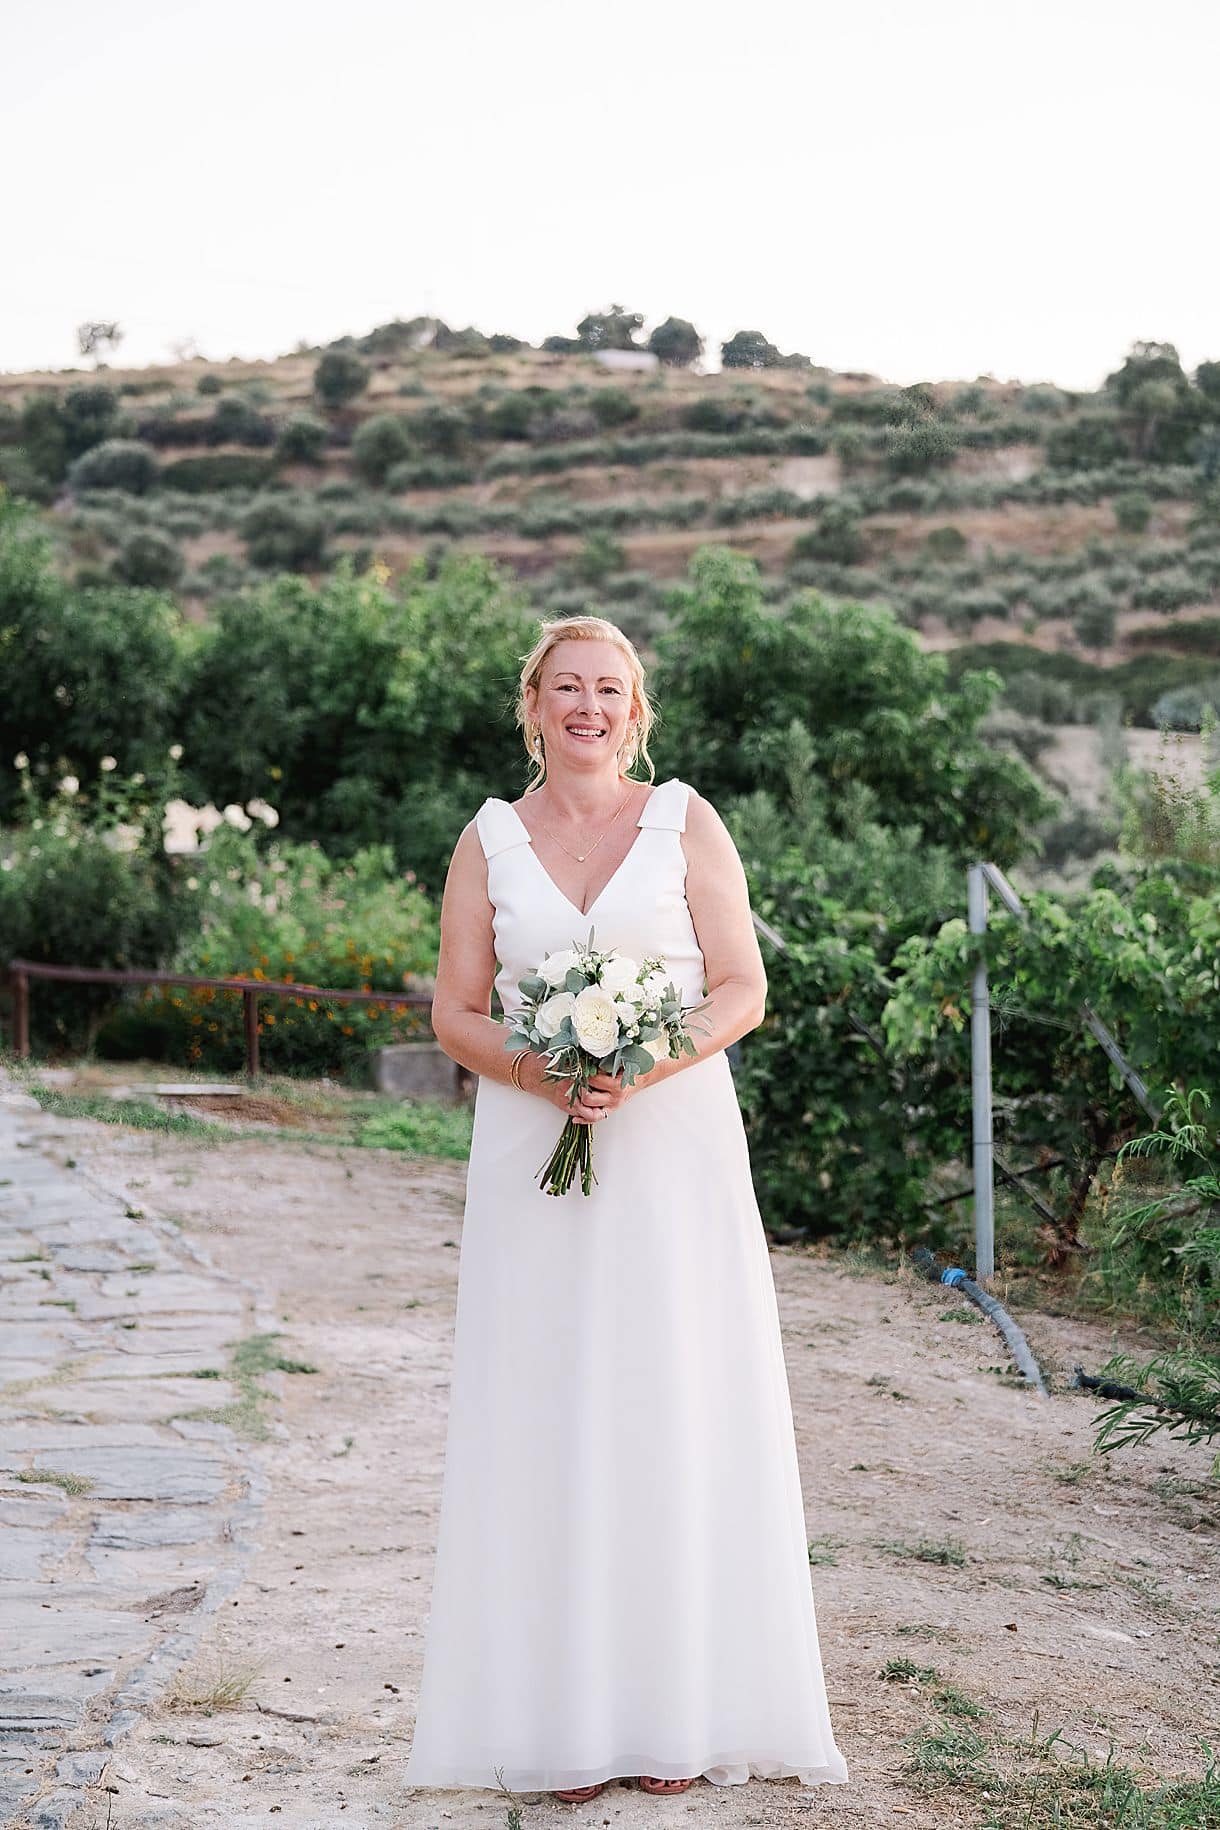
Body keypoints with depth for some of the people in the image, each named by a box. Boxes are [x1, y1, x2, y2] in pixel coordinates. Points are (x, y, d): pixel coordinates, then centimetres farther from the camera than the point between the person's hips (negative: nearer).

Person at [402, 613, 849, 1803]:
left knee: (675, 1414, 0)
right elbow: (456, 1014, 6)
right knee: (544, 1422, -1)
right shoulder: (490, 840, 8)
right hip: (533, 1155, 1)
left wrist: (648, 1067, -16)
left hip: (675, 1147, -1)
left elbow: (743, 990, 0)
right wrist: (538, 1074, -13)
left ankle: (676, 1712, 9)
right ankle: (562, 1715, 6)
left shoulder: (685, 822, 4)